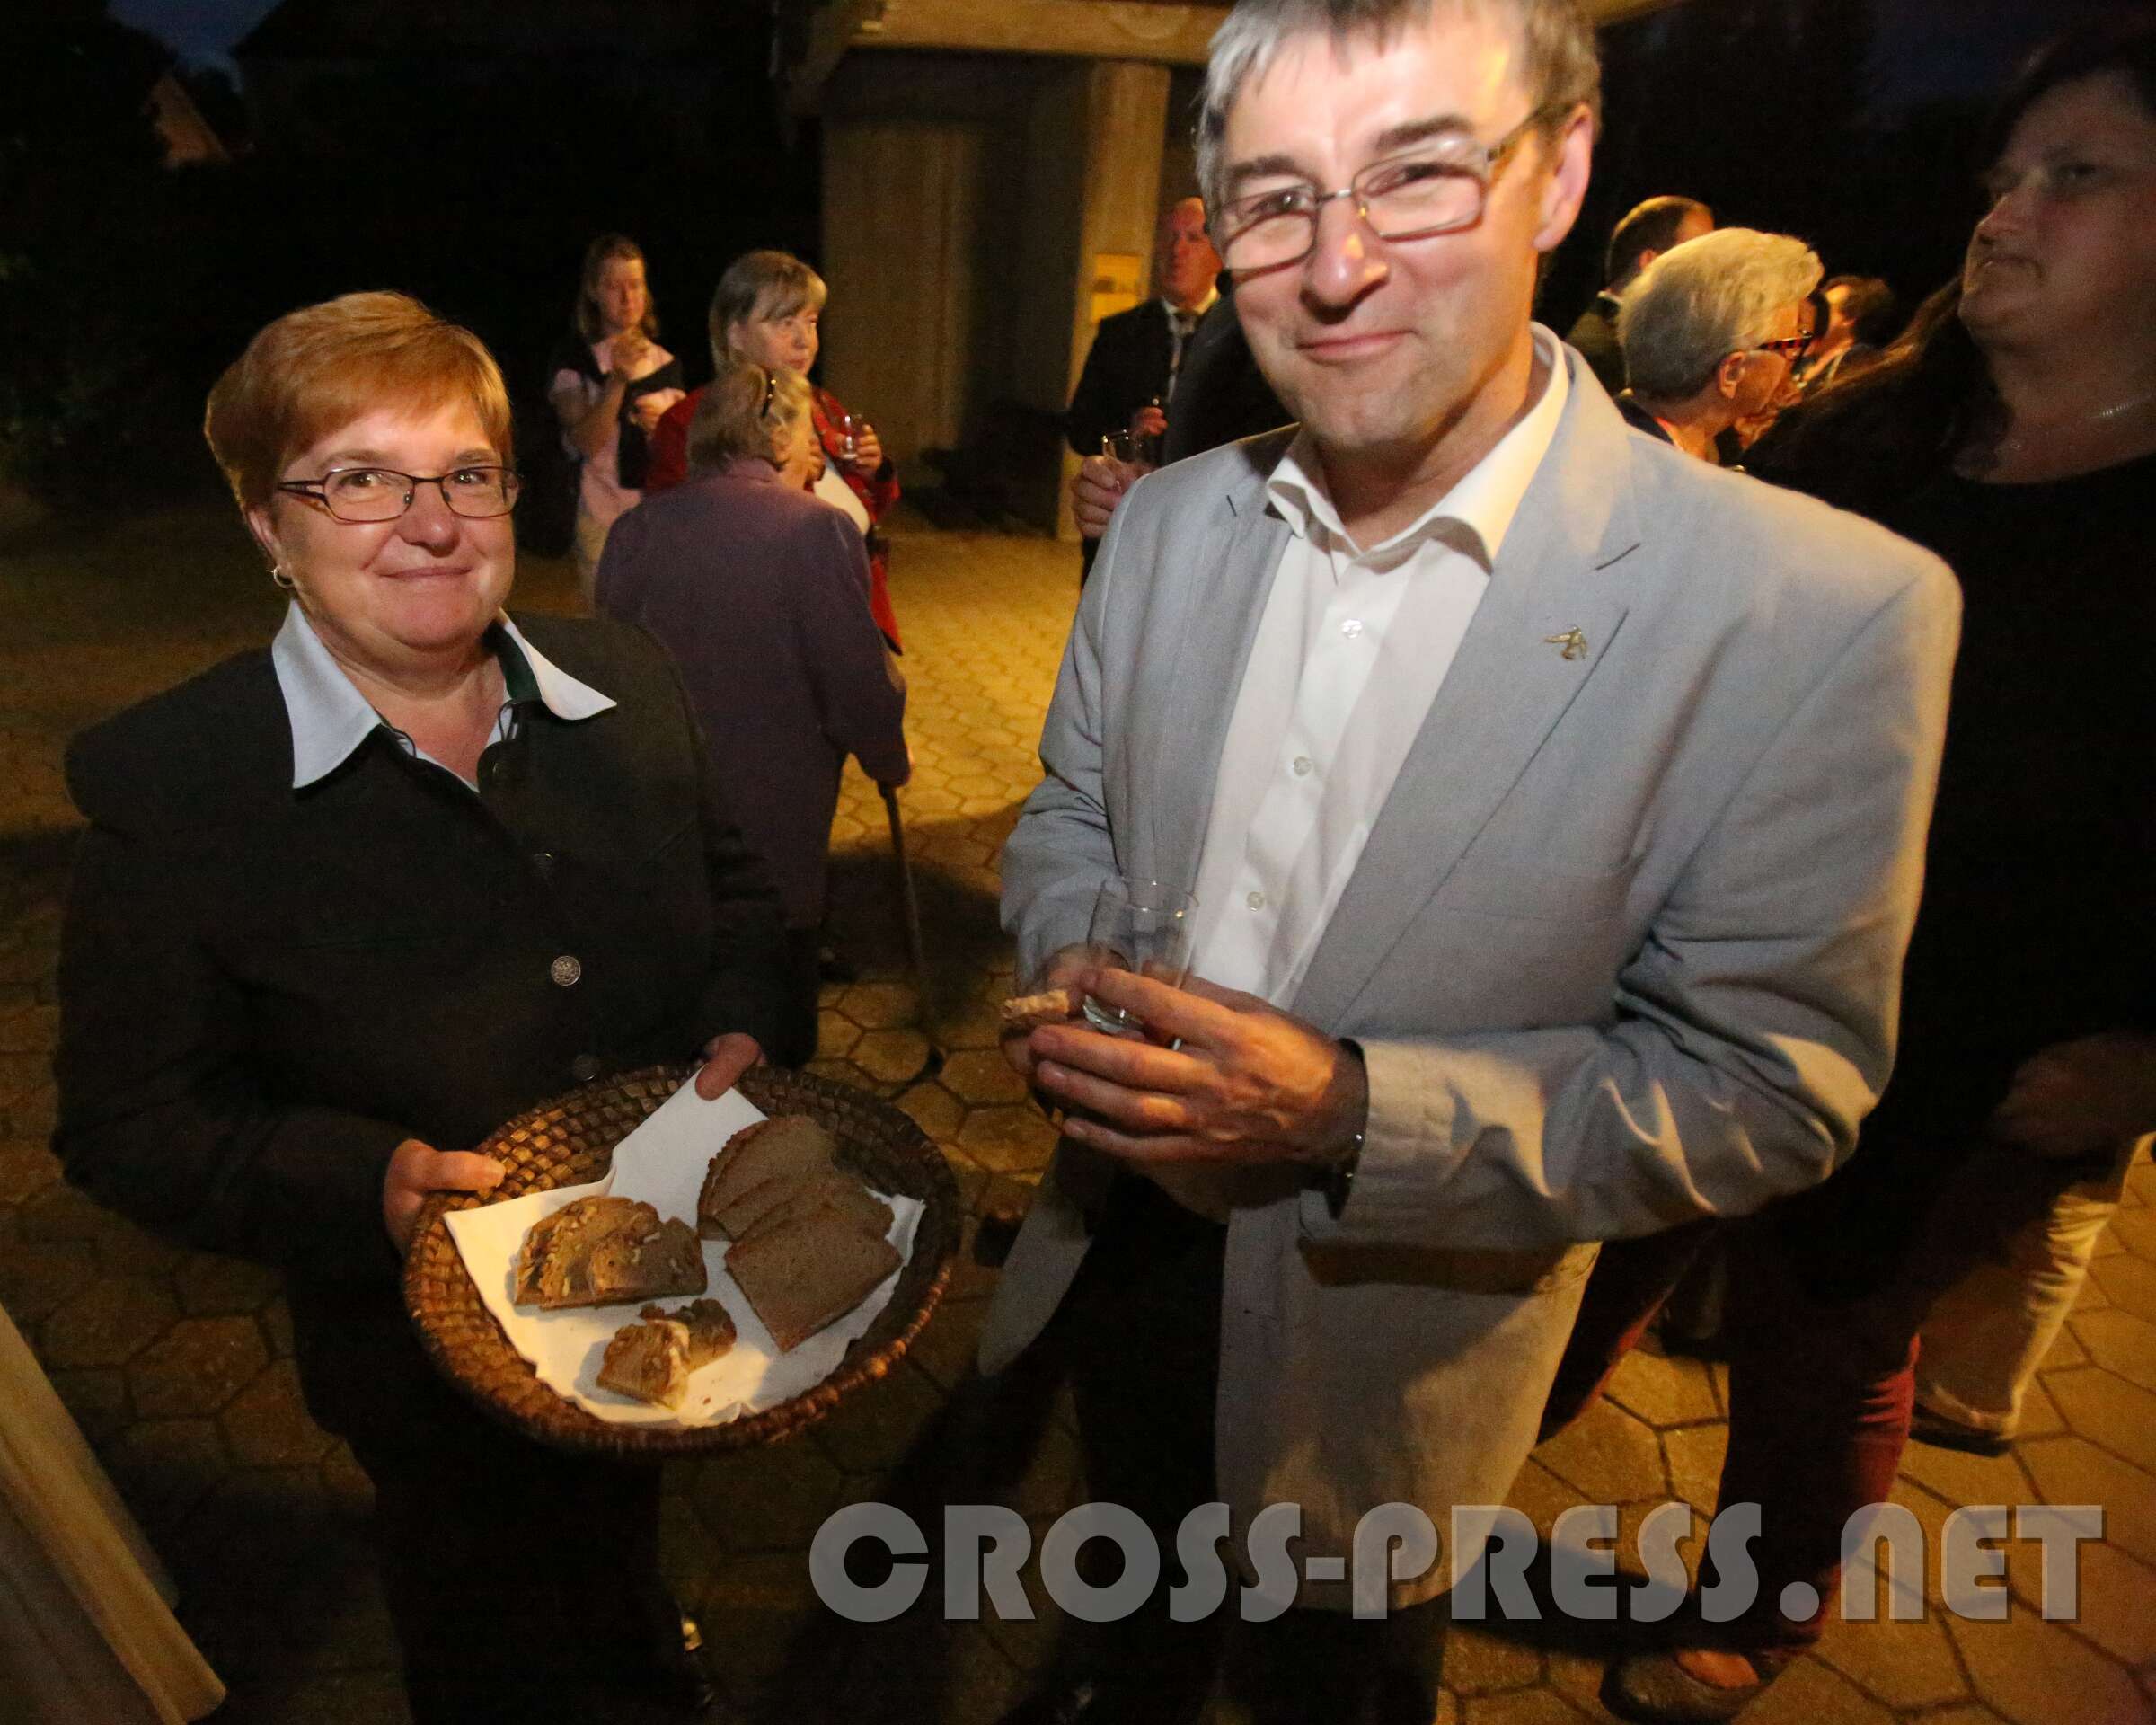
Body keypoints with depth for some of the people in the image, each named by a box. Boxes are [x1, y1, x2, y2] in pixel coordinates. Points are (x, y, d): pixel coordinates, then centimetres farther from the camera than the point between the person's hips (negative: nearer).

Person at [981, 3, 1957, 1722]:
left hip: (1384, 1345, -4)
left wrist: (1352, 1112, -32)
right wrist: (1077, 963, -19)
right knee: (1142, 1567, 35)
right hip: (1118, 1248, 5)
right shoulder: (1168, 516, -8)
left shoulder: (1822, 608, -24)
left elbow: (1766, 1082, -19)